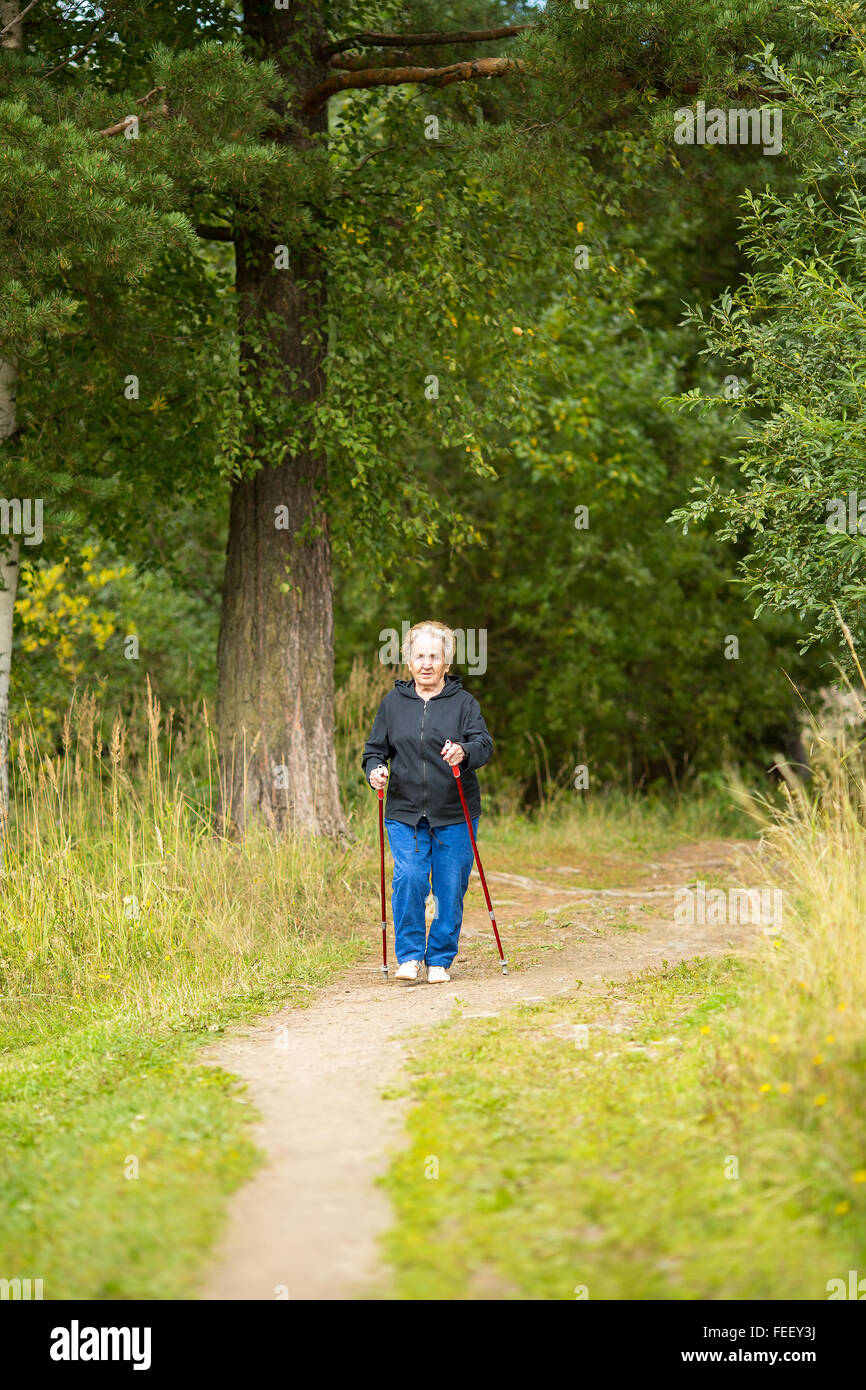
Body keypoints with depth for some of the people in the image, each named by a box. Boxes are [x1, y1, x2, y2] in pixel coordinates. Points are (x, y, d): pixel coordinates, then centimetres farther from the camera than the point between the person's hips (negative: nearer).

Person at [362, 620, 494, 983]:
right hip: (405, 814, 1)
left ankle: (440, 959, 16)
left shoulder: (463, 702, 4)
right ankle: (409, 956, -1)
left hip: (455, 816, -1)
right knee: (409, 879, -15)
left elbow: (484, 744, -8)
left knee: (450, 889, 1)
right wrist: (374, 770, -8)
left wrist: (464, 752, -31)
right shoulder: (393, 702, 10)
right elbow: (375, 748, 15)